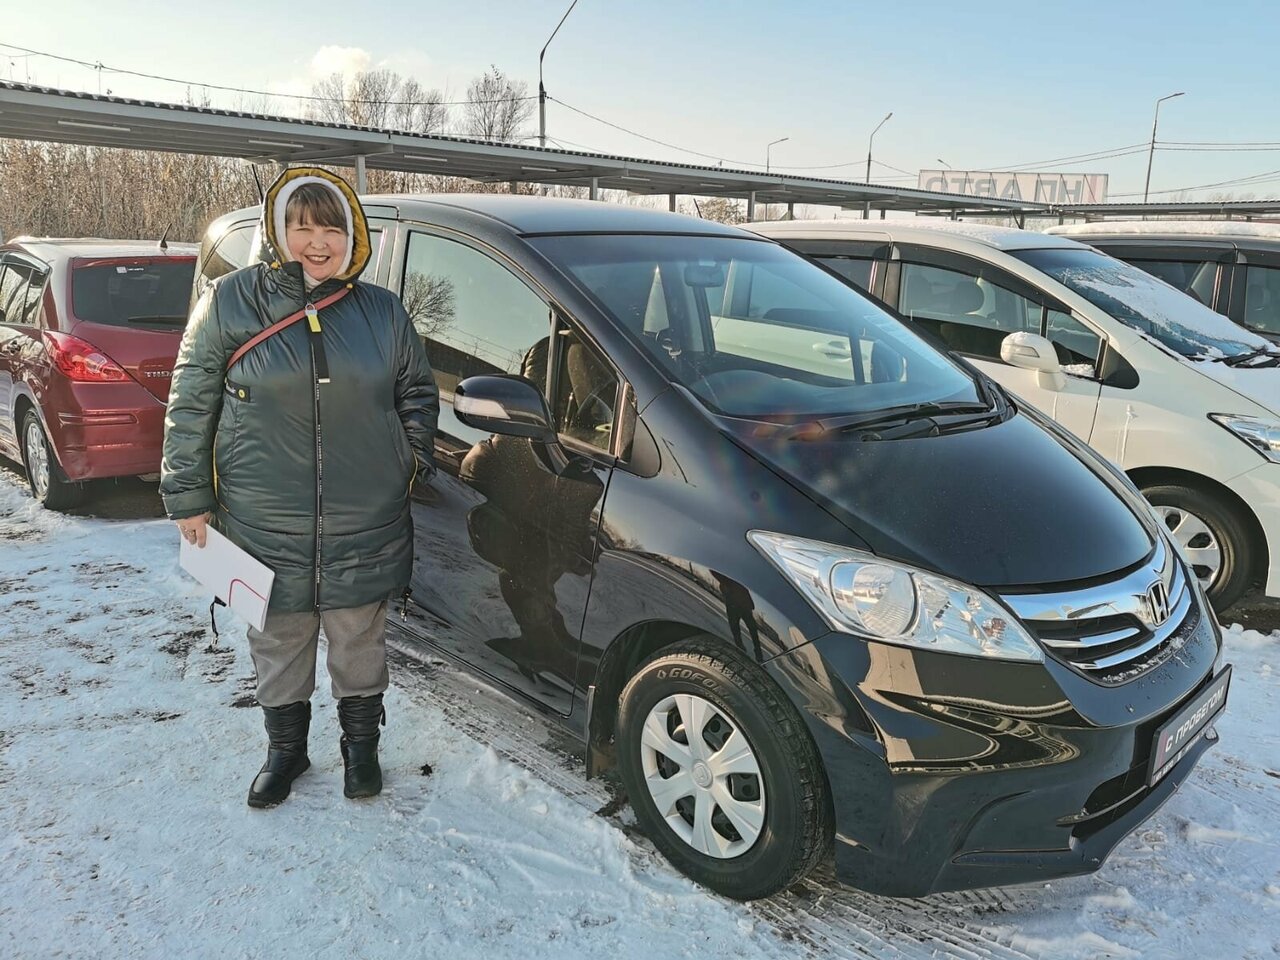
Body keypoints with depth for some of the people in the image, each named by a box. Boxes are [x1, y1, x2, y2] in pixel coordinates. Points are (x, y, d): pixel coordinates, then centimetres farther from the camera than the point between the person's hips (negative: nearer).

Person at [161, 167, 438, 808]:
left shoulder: (383, 312, 3)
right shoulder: (230, 301, -2)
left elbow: (419, 394, 16)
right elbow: (189, 405, 1)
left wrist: (412, 459, 6)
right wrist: (188, 498, 0)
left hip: (366, 526, 1)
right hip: (265, 527, 0)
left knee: (359, 641, 13)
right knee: (277, 643, 14)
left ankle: (360, 744, 34)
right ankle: (285, 748, 36)